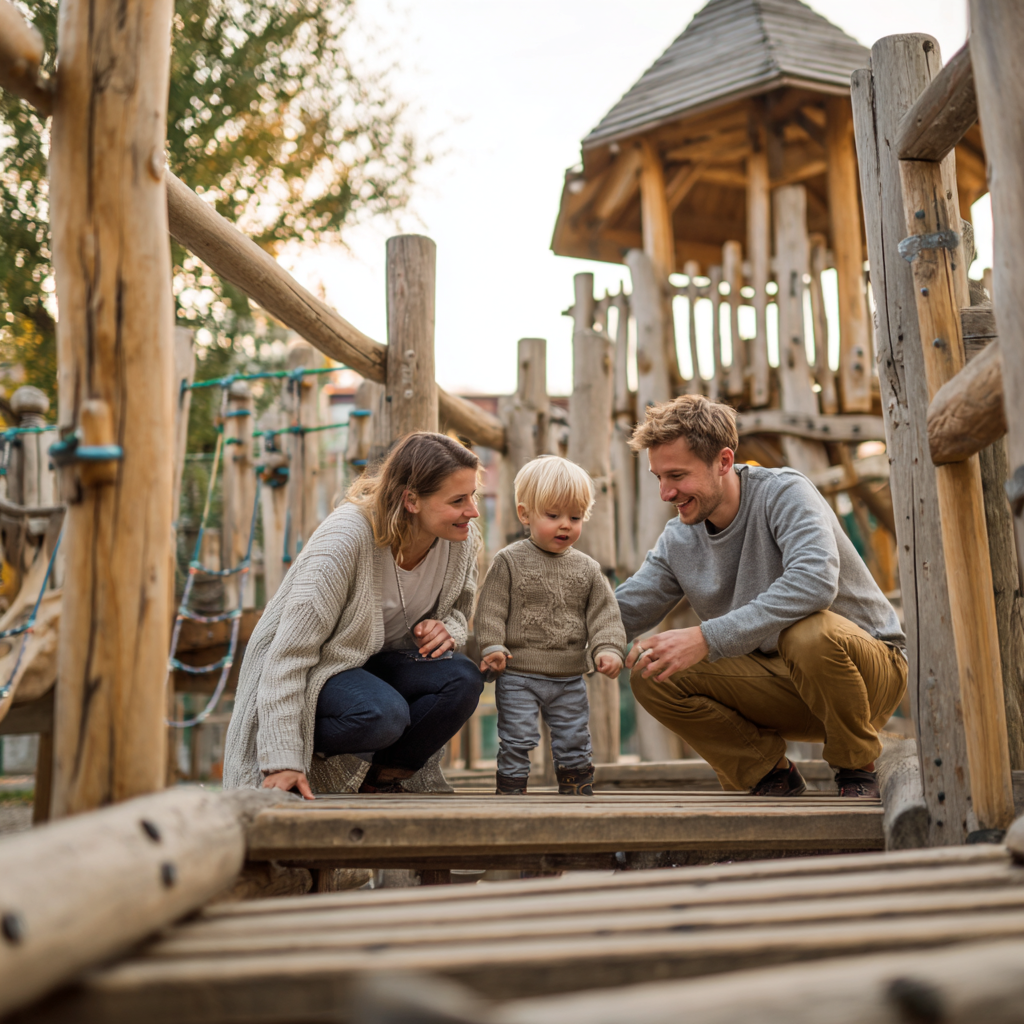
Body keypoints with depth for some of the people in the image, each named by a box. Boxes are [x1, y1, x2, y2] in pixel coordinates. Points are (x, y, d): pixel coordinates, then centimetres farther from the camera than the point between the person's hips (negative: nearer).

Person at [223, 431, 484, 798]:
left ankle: (382, 780, -1)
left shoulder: (462, 539, -11)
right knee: (383, 713, -36)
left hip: (378, 663, 6)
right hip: (315, 670, -6)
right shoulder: (346, 538, -30)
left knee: (463, 679, -23)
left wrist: (448, 629, -17)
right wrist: (283, 760, -32)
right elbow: (290, 651, -29)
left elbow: (459, 609, 11)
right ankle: (310, 754, -3)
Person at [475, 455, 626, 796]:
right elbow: (491, 610, -6)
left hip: (570, 679, 4)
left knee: (575, 744, 12)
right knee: (517, 743, -2)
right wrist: (492, 647, -18)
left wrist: (608, 649, -11)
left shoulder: (587, 568, 7)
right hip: (518, 677, -3)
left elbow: (604, 614, 5)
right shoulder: (509, 561, -4)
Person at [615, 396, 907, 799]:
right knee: (651, 675, -14)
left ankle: (857, 771, -11)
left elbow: (815, 582, -37)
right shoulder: (678, 540, 1)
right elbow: (620, 613, 4)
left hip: (868, 666, -5)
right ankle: (771, 774, 3)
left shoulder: (785, 492, -19)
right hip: (784, 683, 5)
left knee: (809, 630, -39)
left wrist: (707, 638, -42)